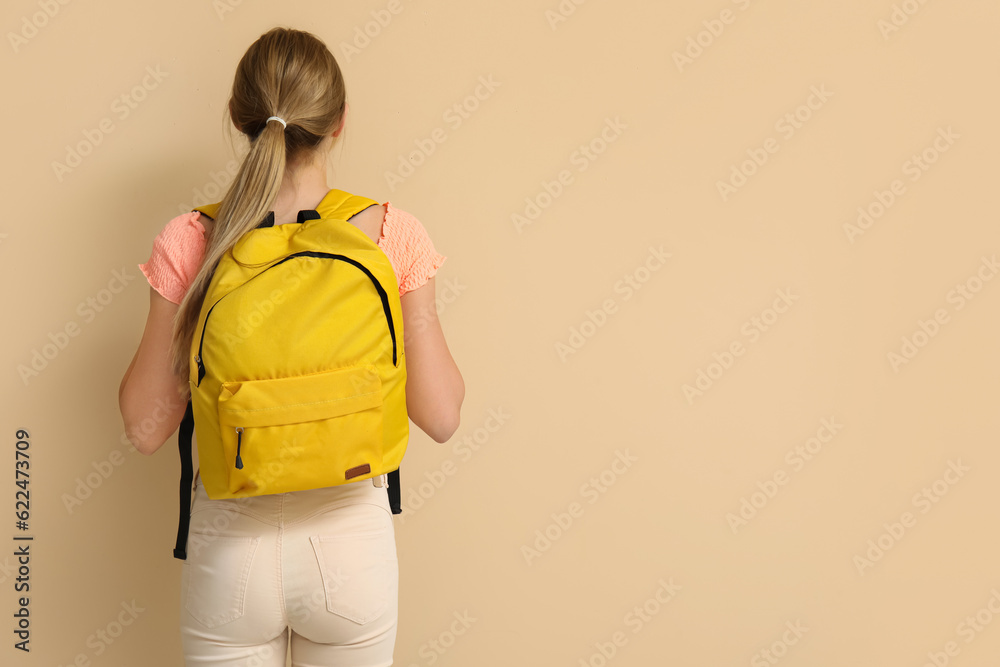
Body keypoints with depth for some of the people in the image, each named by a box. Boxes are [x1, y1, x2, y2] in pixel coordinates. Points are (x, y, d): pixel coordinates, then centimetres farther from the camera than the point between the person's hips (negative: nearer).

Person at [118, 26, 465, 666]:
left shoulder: (192, 242, -12)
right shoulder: (394, 235, -12)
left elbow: (147, 427, -5)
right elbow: (441, 416, -8)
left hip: (233, 545, 0)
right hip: (353, 540, 0)